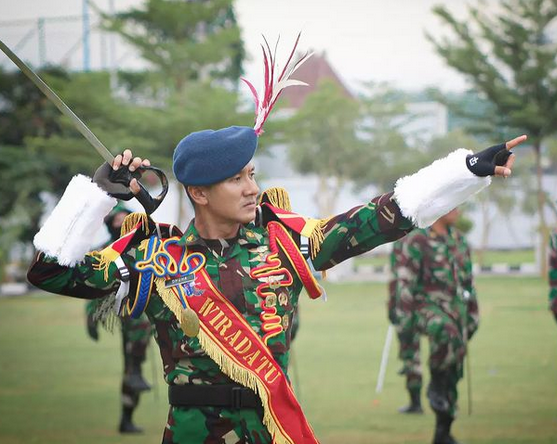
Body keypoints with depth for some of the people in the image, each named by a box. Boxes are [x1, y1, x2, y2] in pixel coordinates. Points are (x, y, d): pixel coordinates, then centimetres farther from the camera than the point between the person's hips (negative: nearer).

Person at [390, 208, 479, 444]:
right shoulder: (415, 241, -7)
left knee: (453, 374, 6)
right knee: (447, 336, -40)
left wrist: (473, 316, 18)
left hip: (456, 310, 7)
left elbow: (468, 280, 20)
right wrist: (404, 318, -14)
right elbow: (405, 282, -10)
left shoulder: (458, 240, 14)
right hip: (428, 308, -7)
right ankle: (436, 384, -18)